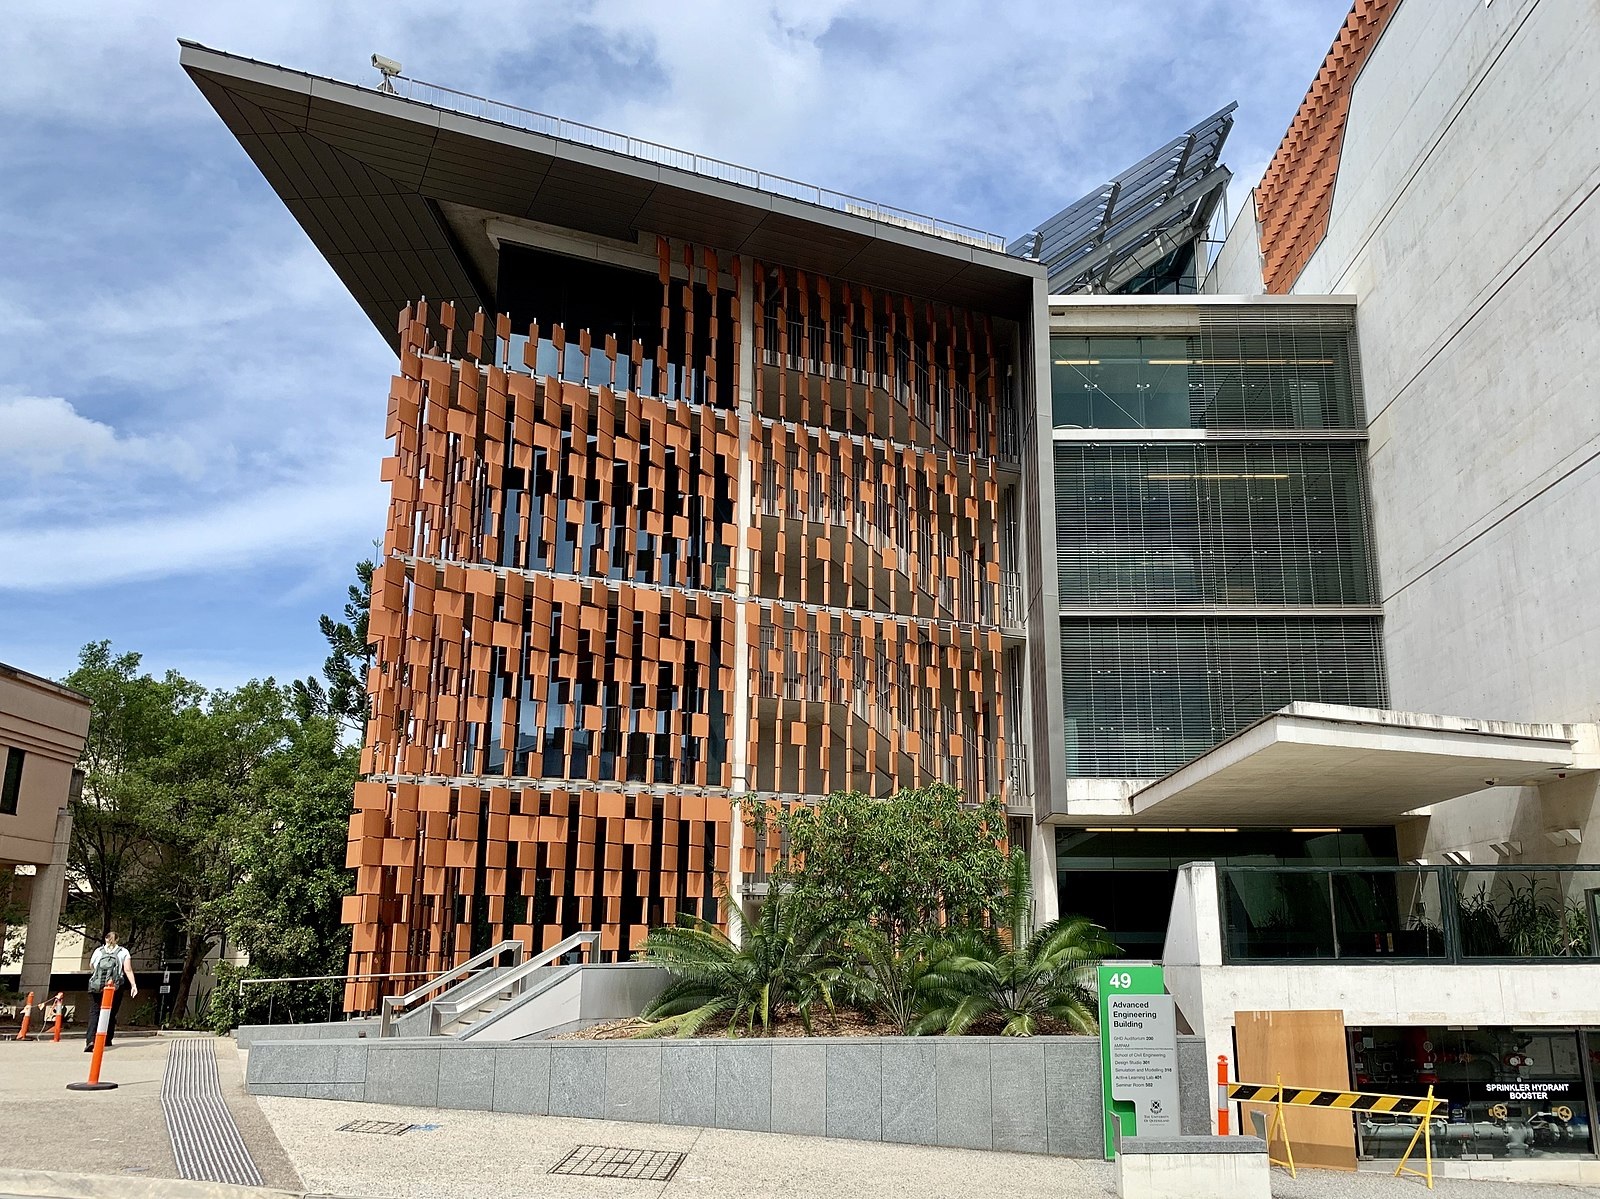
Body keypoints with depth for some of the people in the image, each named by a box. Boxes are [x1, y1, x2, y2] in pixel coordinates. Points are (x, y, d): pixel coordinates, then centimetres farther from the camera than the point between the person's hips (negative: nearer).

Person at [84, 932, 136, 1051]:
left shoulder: (98, 951, 10)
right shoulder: (123, 952, 6)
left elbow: (91, 968, 19)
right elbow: (128, 970, -3)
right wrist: (133, 985, -4)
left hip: (96, 987, 0)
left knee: (94, 1013, -1)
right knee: (111, 1014, 11)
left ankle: (90, 1040, -19)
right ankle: (107, 1040, 13)